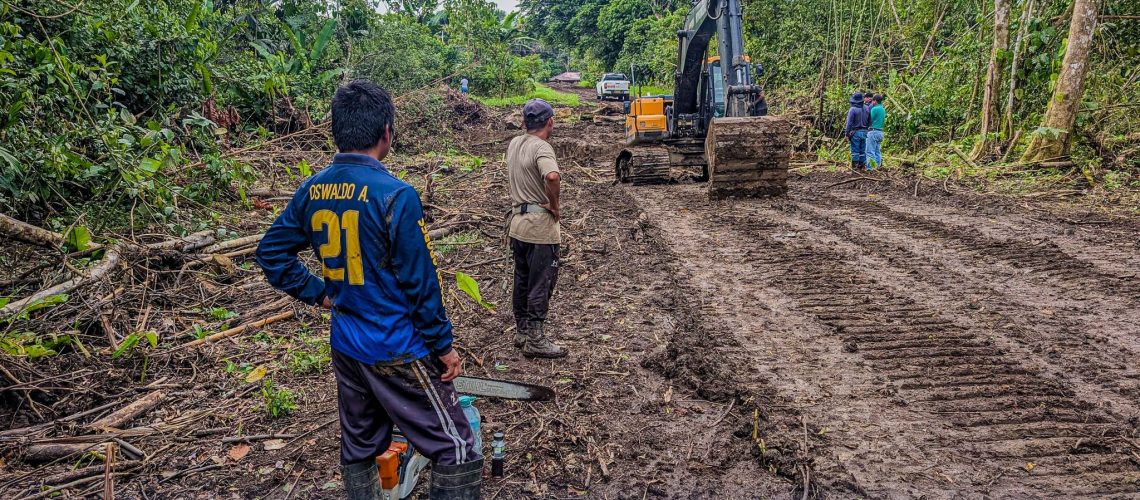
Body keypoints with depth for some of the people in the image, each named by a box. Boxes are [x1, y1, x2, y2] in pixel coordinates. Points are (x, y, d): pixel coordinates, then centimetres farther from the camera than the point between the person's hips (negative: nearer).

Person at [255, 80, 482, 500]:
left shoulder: (311, 192, 0)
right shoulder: (395, 195, -21)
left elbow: (271, 254, 9)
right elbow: (421, 283, -17)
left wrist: (319, 293, 11)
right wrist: (444, 347, -7)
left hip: (345, 346, 8)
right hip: (398, 352, -7)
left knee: (358, 448, 23)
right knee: (457, 453, 4)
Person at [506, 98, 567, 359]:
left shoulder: (514, 144, 7)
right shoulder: (541, 148, -19)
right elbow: (552, 177, -38)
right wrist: (554, 205, -22)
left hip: (518, 222, 8)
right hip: (540, 225, -8)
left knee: (522, 280, 17)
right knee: (541, 284, 1)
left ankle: (522, 332, 29)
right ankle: (535, 340, 8)